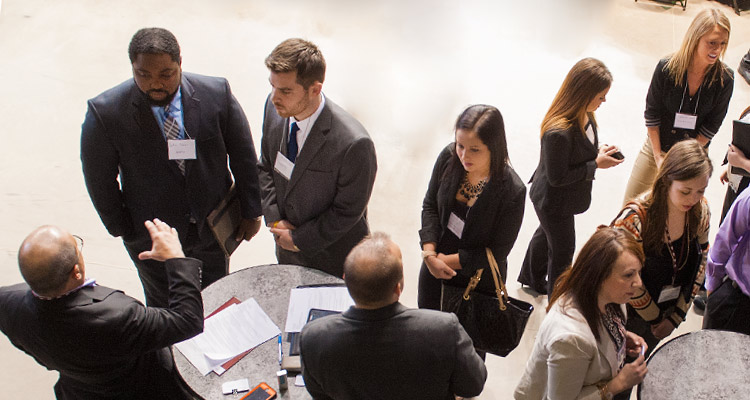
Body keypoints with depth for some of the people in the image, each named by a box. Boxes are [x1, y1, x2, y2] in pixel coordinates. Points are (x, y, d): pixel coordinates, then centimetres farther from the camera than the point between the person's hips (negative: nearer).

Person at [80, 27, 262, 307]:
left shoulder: (216, 94, -17)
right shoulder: (106, 112, -21)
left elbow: (242, 155, -5)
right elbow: (100, 179, -8)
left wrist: (250, 212, 0)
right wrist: (122, 229, -2)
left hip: (214, 227, 2)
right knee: (164, 307, 18)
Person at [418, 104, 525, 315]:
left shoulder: (512, 191, -31)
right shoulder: (449, 157, -19)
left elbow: (497, 252, -20)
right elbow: (430, 205, -5)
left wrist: (448, 260, -17)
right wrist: (430, 255, -16)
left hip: (478, 281, -4)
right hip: (433, 266, 4)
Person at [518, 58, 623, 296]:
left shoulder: (584, 115, -12)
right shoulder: (558, 133, -40)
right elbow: (556, 177, -30)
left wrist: (600, 151, -11)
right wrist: (596, 164, -26)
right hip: (554, 202, -9)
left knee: (547, 233, 31)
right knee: (562, 251, 13)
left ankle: (532, 278, 58)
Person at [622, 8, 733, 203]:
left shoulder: (725, 78, -18)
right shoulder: (667, 68, -20)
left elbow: (712, 124, -10)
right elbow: (651, 113, -11)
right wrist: (658, 156, -9)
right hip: (657, 146, 0)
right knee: (631, 203, 11)